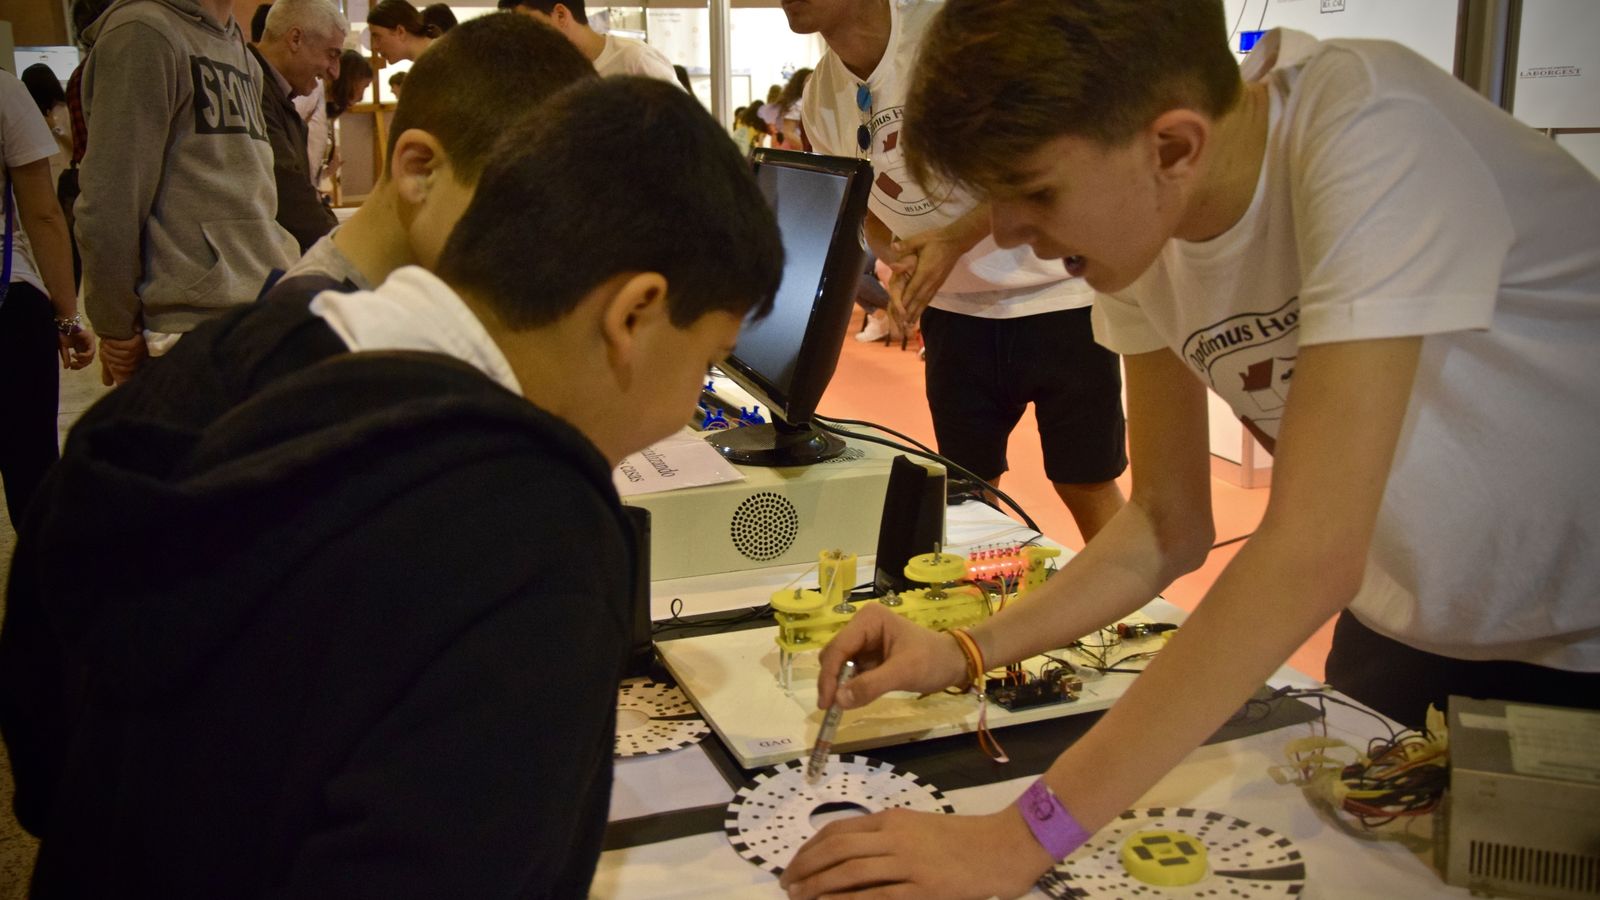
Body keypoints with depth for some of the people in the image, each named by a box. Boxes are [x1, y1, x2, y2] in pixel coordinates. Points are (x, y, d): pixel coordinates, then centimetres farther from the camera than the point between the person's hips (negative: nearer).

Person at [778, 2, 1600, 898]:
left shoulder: (1373, 135, -33)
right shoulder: (1139, 214, -13)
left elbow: (1312, 551, -40)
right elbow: (1170, 528, -6)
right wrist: (965, 652, -20)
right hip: (1408, 629, 5)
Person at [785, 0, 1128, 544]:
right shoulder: (820, 103, -2)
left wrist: (954, 238, -25)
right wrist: (900, 265, -10)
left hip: (1057, 294, -5)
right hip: (954, 311, 5)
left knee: (1086, 487, 3)